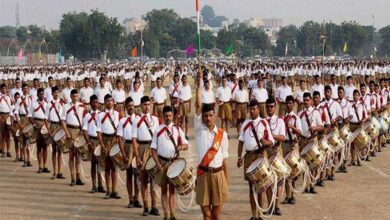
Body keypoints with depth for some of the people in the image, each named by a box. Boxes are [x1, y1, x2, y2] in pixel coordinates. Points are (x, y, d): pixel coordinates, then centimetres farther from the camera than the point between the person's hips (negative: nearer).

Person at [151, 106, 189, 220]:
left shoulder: (178, 129, 5)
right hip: (162, 162, -1)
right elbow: (153, 148, -1)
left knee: (172, 189, 5)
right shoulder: (158, 130, 0)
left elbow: (186, 145, 7)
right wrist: (157, 164, -11)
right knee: (164, 189, 4)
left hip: (174, 162, 1)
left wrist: (181, 147, -18)